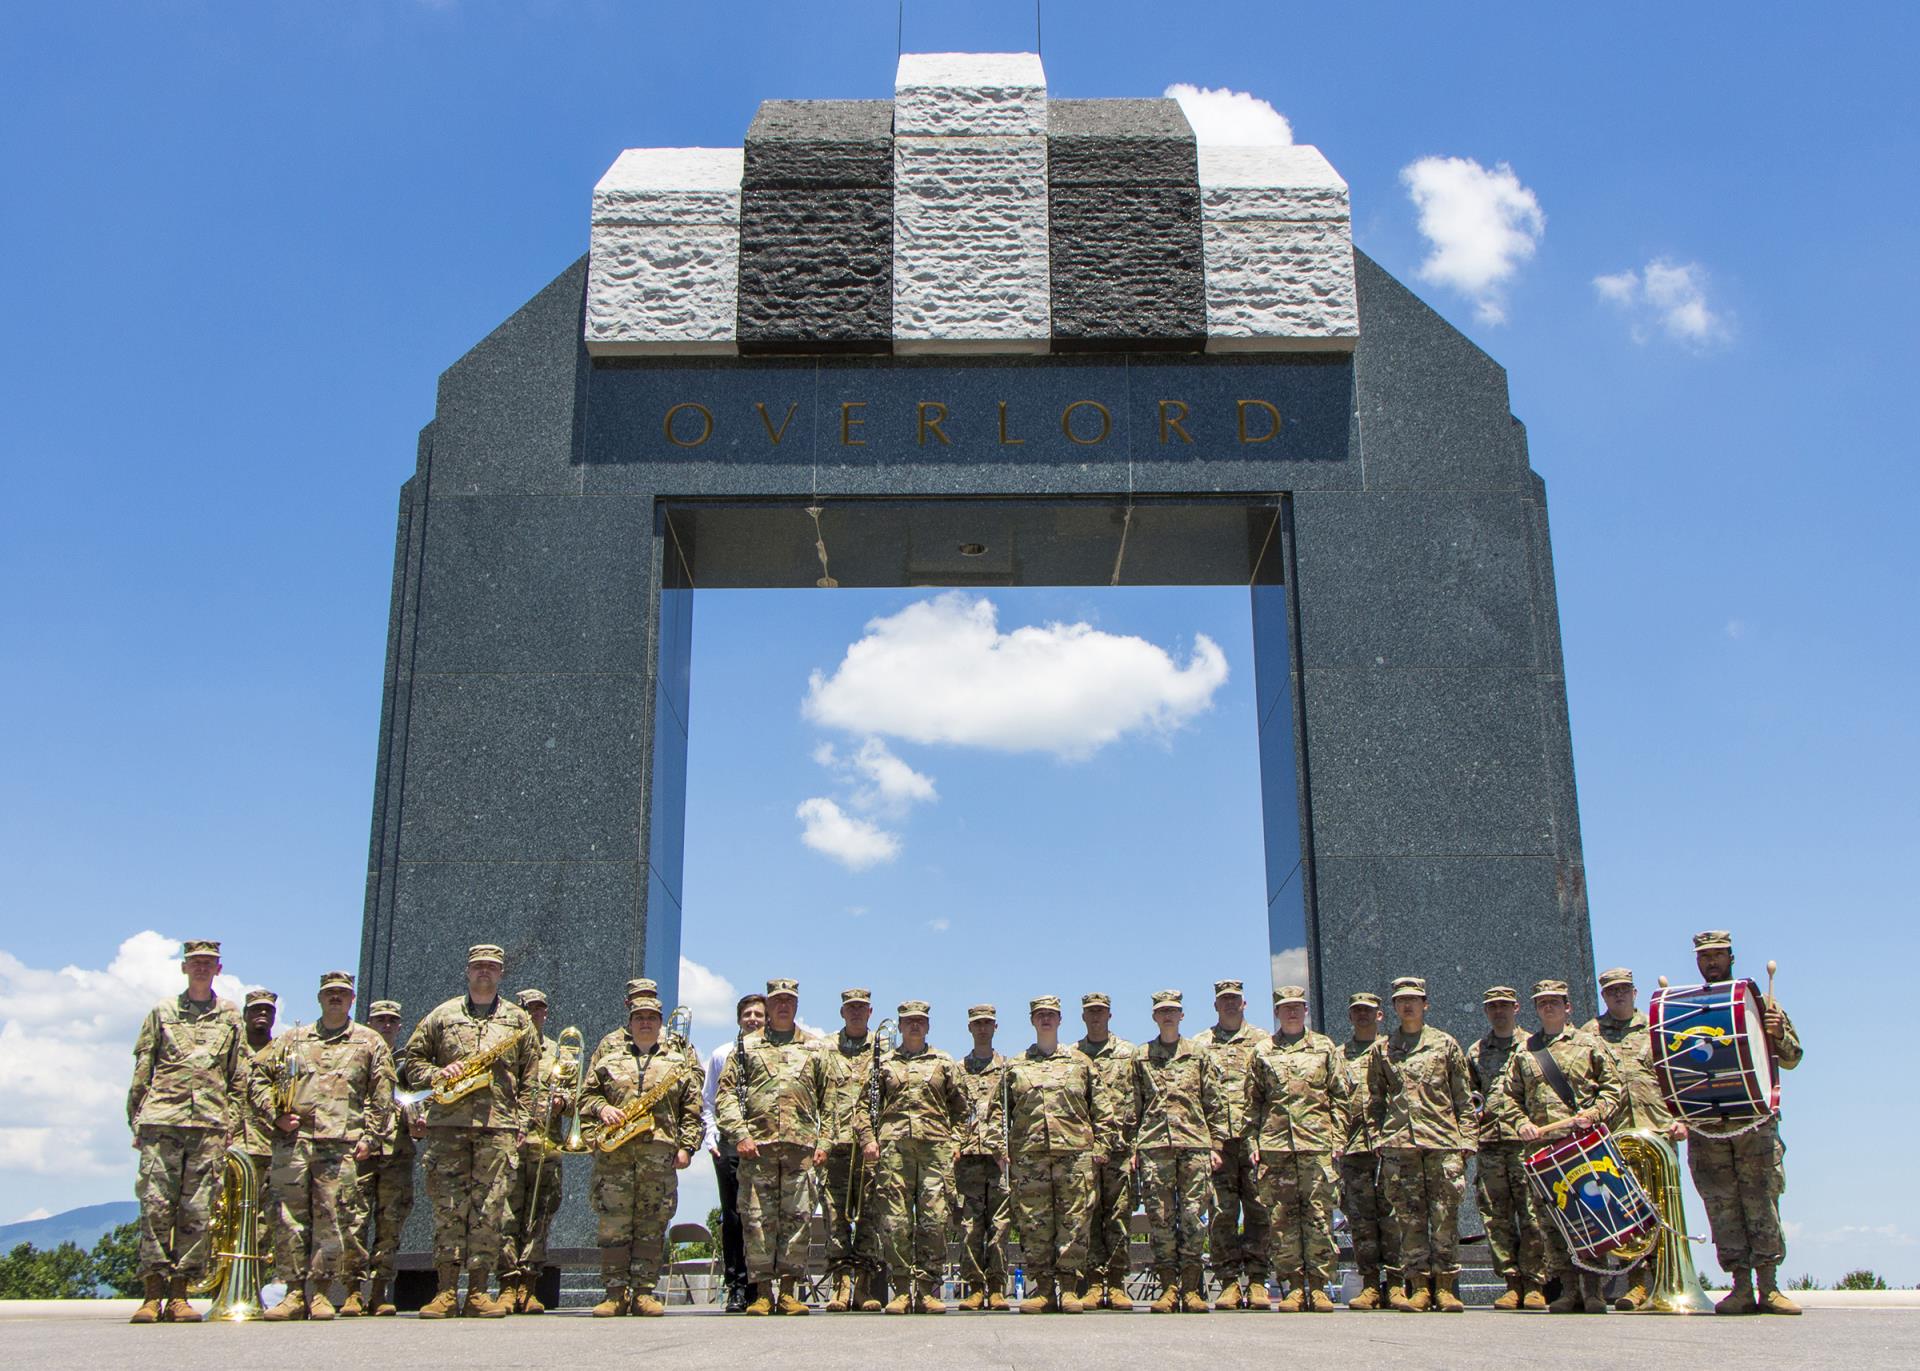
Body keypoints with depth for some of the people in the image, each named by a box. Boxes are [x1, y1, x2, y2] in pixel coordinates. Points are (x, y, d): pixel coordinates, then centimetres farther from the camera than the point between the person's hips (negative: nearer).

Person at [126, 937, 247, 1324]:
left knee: (197, 1211, -2)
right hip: (162, 1120, -1)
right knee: (156, 1205, -6)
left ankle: (179, 1294, 3)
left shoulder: (230, 1018, 15)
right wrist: (137, 1122, 3)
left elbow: (239, 1079, 13)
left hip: (210, 1124, 1)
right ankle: (152, 1294, -2)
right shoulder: (162, 1013, 14)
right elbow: (141, 1072, 11)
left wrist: (231, 1126, 4)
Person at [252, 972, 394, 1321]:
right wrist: (275, 1114, 2)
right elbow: (257, 1076, 16)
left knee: (333, 1218, -5)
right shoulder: (292, 1040, 19)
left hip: (341, 1143, -2)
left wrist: (370, 1136, 0)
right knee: (289, 1217, -1)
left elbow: (382, 1096, 9)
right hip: (292, 1139, 2)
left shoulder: (370, 1042, 14)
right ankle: (295, 1291, 5)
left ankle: (319, 1291, 3)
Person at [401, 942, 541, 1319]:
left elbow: (530, 1078, 13)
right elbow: (413, 1058, 14)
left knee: (489, 1209, -3)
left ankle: (478, 1291, 1)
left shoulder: (518, 1020, 14)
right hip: (447, 1122, 0)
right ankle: (447, 1291, 1)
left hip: (498, 1126, 0)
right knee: (447, 1205, -3)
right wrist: (438, 1074, -5)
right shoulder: (442, 1015, 14)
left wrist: (521, 1122, 4)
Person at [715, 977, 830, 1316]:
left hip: (801, 1145, 1)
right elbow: (725, 1094, 7)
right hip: (757, 1145, 0)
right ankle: (763, 1291, 4)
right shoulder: (747, 1046, 13)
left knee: (796, 1217, -1)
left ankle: (790, 1290, 6)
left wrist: (824, 1141, 3)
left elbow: (829, 1100, 14)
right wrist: (739, 1134, -6)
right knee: (758, 1218, -2)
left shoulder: (815, 1048, 16)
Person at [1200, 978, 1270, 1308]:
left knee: (1259, 1210, -2)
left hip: (1256, 1135, 0)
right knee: (1222, 1212, -3)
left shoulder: (1262, 1042, 13)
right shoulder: (1201, 1045, 14)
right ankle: (1230, 1282, 2)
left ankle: (1256, 1281, 4)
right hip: (1217, 1137, 0)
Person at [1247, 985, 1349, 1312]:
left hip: (1317, 1142, -1)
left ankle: (1318, 1284, 4)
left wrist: (1338, 1138, 0)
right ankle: (1293, 1286, 7)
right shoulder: (1263, 1052, 13)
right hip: (1275, 1145, 1)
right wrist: (1253, 1143, 4)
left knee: (1319, 1216, -3)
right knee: (1282, 1217, 0)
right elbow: (1252, 1103, 12)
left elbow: (1340, 1097, 9)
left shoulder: (1324, 1047, 11)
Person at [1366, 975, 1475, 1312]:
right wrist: (1378, 1138, 5)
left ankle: (1445, 1285, 4)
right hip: (1398, 1144, 1)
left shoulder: (1445, 1043, 10)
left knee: (1445, 1215, -3)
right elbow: (1374, 1101, 16)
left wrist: (1466, 1139, 3)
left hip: (1443, 1140, -1)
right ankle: (1417, 1285, 5)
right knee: (1409, 1215, 0)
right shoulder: (1381, 1048, 13)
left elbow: (1464, 1098, 10)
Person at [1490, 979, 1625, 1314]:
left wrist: (1594, 1113, -9)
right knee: (1549, 1220, 0)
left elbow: (1613, 1087, 7)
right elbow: (1508, 1096, 17)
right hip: (1541, 1146, 3)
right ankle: (1569, 1288, 6)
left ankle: (1593, 1289, 1)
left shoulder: (1590, 1045, 11)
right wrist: (1521, 1123, 0)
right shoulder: (1524, 1052, 18)